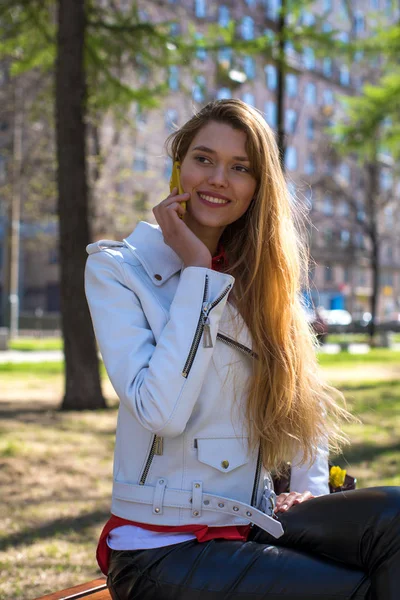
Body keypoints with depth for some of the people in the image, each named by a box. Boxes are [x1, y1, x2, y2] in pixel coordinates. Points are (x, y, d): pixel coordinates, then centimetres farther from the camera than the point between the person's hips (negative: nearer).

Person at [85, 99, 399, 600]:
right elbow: (161, 411, -21)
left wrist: (311, 486, 0)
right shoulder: (115, 269, -7)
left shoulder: (260, 277, 10)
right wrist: (197, 272, -17)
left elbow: (306, 396, 18)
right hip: (160, 546, -5)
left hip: (252, 522, 5)